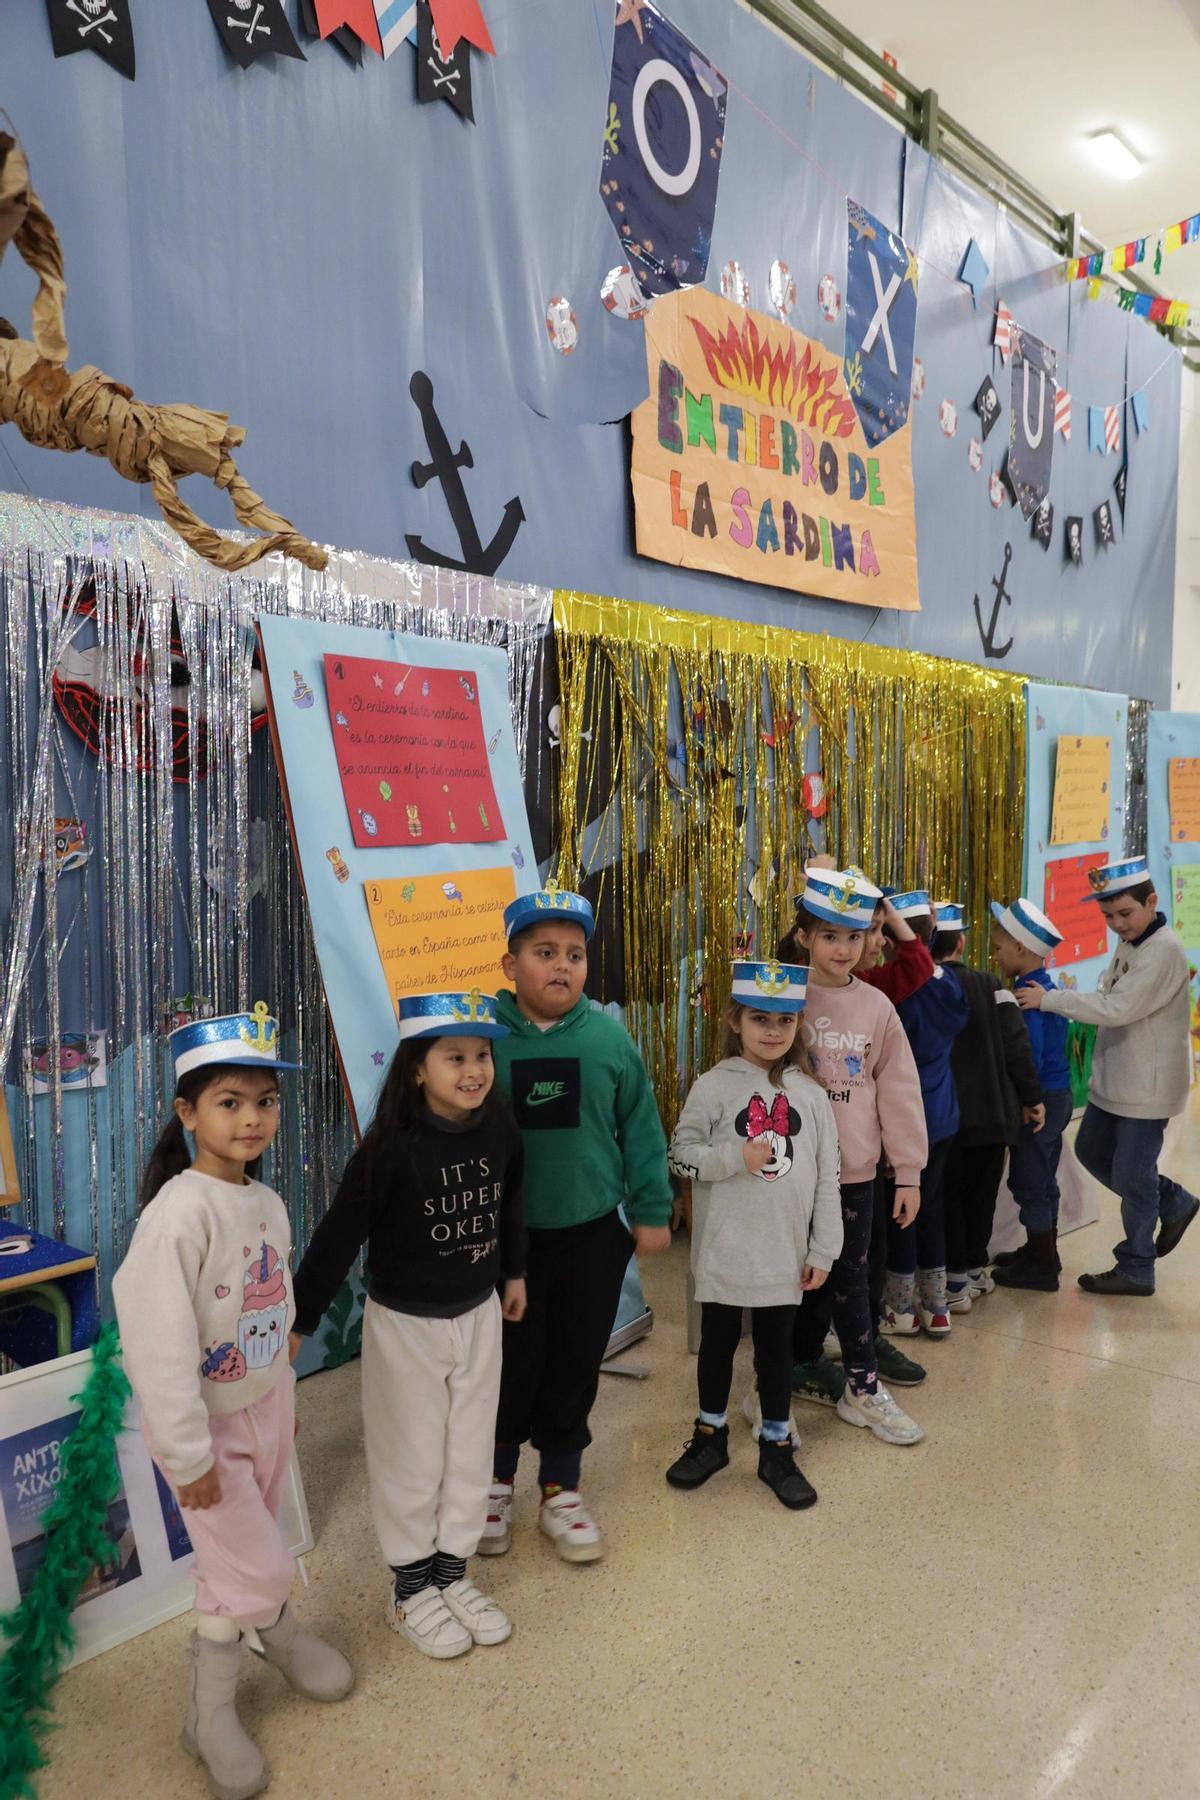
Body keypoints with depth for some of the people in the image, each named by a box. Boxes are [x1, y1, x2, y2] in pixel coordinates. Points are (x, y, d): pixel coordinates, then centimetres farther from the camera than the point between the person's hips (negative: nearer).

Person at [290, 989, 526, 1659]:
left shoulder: (501, 1133, -9)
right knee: (412, 1459, 10)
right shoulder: (392, 1147, -23)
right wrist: (299, 1321, -16)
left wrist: (514, 1272, 20)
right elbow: (340, 1236, -18)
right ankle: (410, 1589, 30)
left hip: (478, 1316, 5)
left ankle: (453, 1573, 35)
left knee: (470, 1452, 16)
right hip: (405, 1323, -4)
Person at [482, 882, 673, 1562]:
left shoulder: (608, 1036, -6)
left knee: (575, 1365, 14)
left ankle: (561, 1487, 35)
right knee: (511, 1364, 12)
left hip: (592, 1233, 2)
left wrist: (652, 1211, 4)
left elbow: (640, 1127, 2)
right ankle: (497, 1480, 37)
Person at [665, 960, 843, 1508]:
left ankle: (776, 1449, 30)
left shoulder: (809, 1094, -1)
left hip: (785, 1254, 2)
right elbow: (679, 1154, -6)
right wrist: (736, 1159, -19)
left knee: (777, 1349, 13)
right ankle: (710, 1436, 34)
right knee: (718, 1343, 15)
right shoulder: (713, 1087, -8)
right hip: (724, 1251, -1)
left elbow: (828, 1176, 2)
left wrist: (822, 1250, 1)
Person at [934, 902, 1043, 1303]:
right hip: (994, 1114, 2)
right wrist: (1031, 1098, 3)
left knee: (949, 1195, 8)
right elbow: (1016, 1045, -5)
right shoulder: (990, 985, -3)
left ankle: (956, 1278, 7)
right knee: (982, 1193, 16)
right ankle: (975, 1268, 26)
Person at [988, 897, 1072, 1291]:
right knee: (1041, 1181, 19)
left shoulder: (1025, 994, -21)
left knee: (1029, 1183, 2)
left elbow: (1030, 1058, -25)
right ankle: (1041, 1252, 32)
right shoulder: (1045, 986, 8)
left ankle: (1042, 1269, 11)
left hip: (1040, 1099, -9)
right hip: (1056, 1095, 9)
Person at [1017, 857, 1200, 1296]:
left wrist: (1049, 999, -25)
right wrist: (1062, 1000, -4)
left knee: (1130, 1175, 2)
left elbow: (1117, 1008, -29)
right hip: (1114, 1079, 9)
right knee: (1092, 1152, 19)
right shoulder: (1128, 944, 8)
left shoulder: (1163, 951, -22)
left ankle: (1136, 1271, 19)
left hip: (1147, 1086, -9)